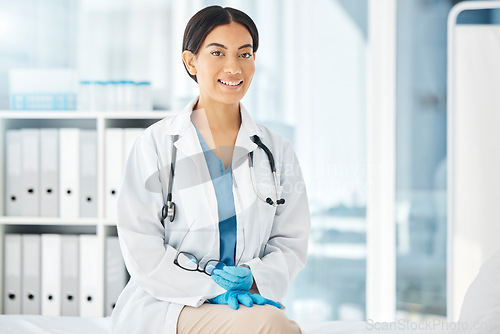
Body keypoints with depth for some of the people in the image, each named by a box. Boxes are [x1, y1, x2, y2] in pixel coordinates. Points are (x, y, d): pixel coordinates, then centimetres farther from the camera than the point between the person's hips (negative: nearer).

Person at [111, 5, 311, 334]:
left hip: (252, 302, 4)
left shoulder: (277, 150, 11)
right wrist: (213, 288, -15)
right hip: (167, 304, -3)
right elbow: (142, 251, -4)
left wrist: (252, 280, -10)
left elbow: (291, 241, 10)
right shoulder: (155, 145, 1)